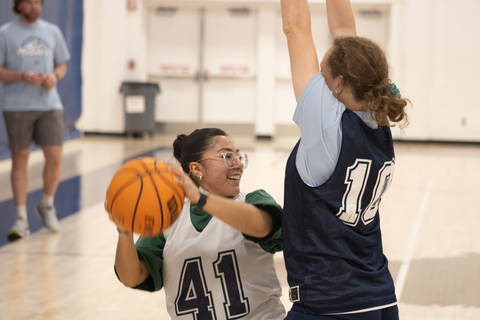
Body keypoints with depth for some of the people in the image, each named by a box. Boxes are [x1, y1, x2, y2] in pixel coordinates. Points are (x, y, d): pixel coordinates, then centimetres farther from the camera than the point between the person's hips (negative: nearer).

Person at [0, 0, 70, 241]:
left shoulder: (52, 31, 12)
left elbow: (62, 65, 17)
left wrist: (55, 76, -6)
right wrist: (23, 76, -17)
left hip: (49, 104, 3)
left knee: (54, 157, -4)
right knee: (20, 159, 0)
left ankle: (47, 205, 21)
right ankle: (21, 218, 6)